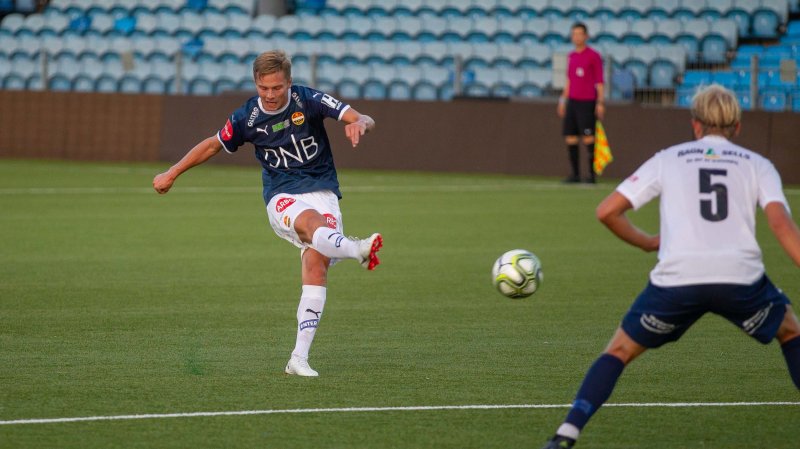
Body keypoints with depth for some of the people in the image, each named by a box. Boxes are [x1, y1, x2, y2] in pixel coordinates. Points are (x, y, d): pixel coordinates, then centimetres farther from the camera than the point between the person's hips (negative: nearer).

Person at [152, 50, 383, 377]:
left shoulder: (309, 101, -5)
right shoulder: (246, 119, -1)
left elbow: (364, 120, -9)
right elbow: (213, 145, 17)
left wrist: (359, 124, -34)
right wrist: (171, 174, 24)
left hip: (322, 191, 0)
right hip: (282, 198, 0)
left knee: (316, 265, -20)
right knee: (312, 224, -37)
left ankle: (299, 358, -19)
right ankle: (357, 250, -68)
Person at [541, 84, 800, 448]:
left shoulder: (668, 159, 19)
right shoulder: (757, 164, 17)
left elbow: (607, 211, 13)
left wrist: (648, 242, 28)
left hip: (676, 279, 0)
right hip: (740, 278, 0)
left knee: (619, 350, 18)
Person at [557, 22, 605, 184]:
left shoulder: (593, 56, -3)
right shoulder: (571, 56, 16)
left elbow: (599, 81, -5)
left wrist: (600, 102, -11)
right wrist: (563, 99, 20)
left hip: (587, 102, -7)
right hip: (572, 101, 7)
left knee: (588, 138, -10)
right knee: (570, 138, 3)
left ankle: (591, 174, -7)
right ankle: (575, 174, 8)